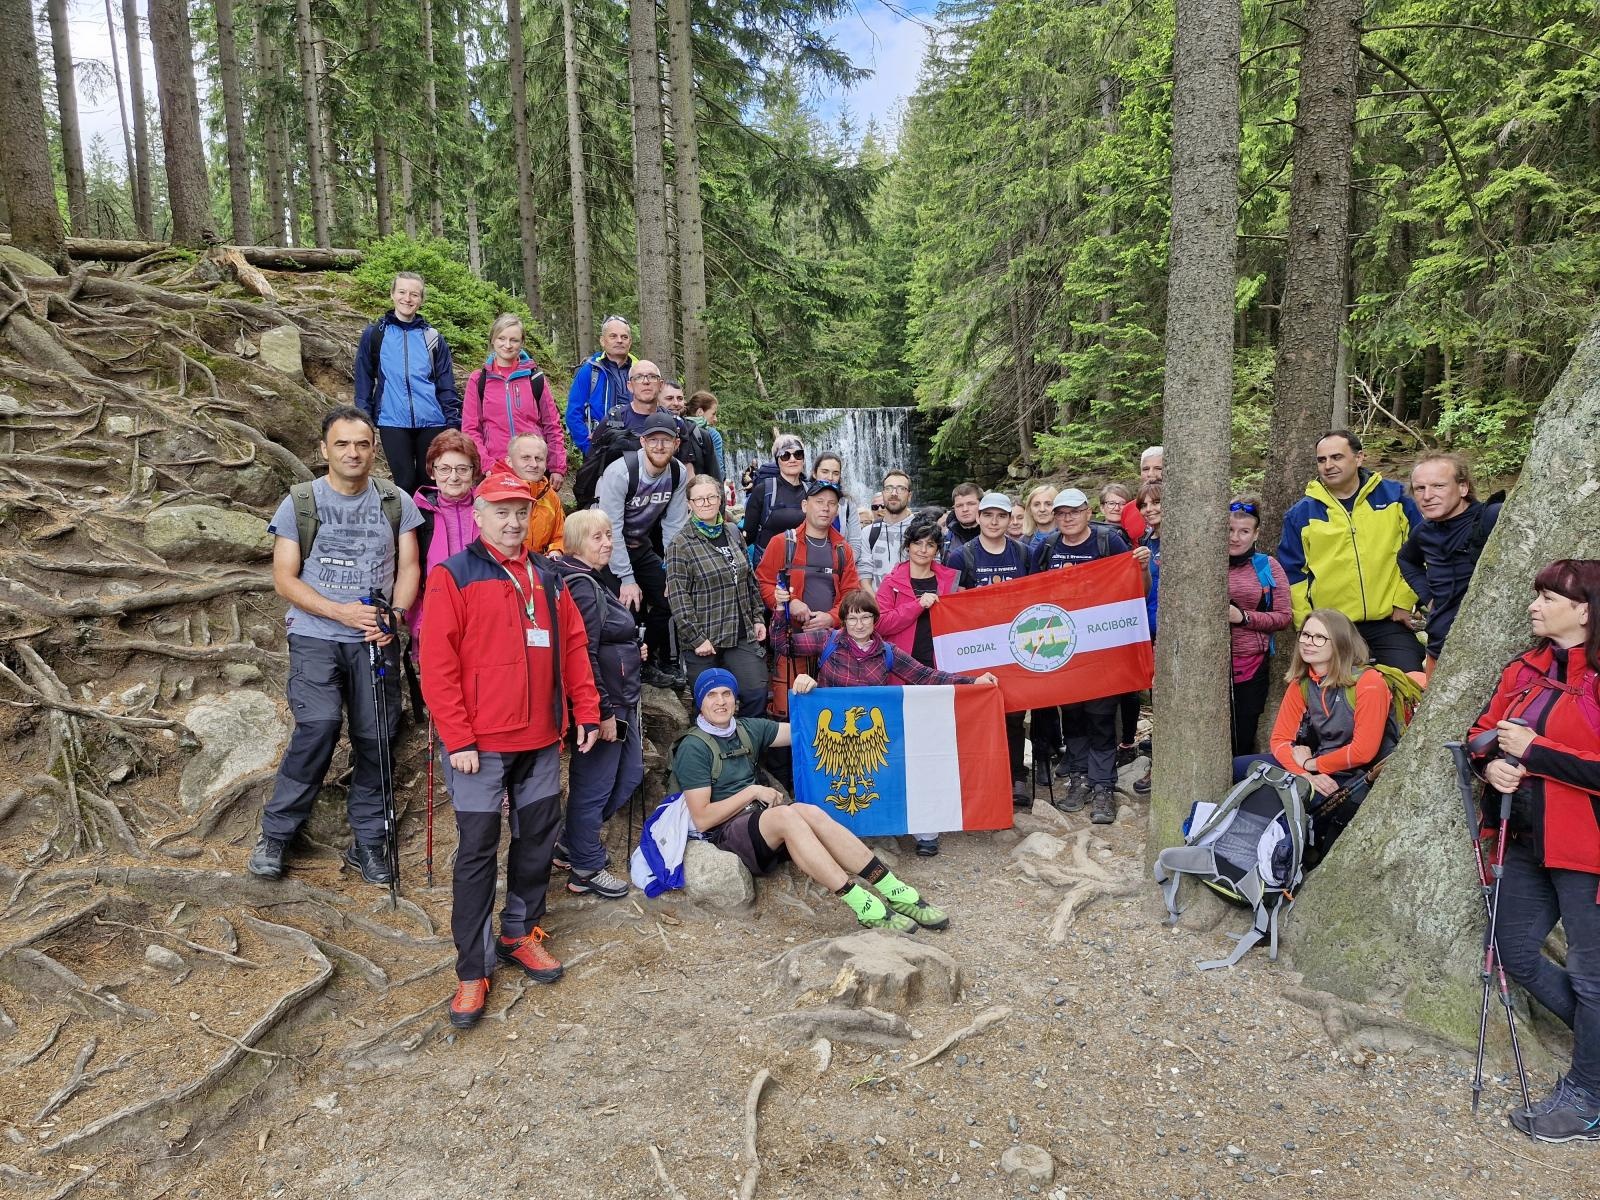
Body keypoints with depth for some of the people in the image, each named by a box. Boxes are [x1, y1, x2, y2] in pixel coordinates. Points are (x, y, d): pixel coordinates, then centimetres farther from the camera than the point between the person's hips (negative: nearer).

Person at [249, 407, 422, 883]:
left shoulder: (395, 502, 6)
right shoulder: (299, 503, 1)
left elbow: (408, 566, 6)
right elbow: (284, 579, -1)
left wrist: (395, 614, -13)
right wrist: (340, 612, -15)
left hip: (376, 640, 2)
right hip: (316, 636, -2)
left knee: (376, 737, 2)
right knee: (319, 726, -18)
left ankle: (368, 842, 17)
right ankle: (275, 833, 1)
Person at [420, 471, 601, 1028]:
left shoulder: (548, 578, 11)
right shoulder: (452, 576, -6)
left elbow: (573, 647, 12)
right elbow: (438, 664, -11)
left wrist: (586, 711, 5)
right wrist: (457, 738, -14)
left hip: (541, 741, 5)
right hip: (480, 745, -5)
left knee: (538, 838, 13)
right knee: (477, 851, 1)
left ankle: (520, 933, 32)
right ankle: (472, 971, 12)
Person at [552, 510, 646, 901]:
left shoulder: (597, 580, 13)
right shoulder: (581, 587, -18)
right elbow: (584, 657, -23)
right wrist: (603, 712, -21)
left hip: (621, 700, 11)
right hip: (601, 704, -11)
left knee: (629, 774, 18)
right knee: (594, 784, 2)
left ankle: (570, 842, 31)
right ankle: (585, 869, 18)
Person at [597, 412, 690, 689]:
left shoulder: (678, 474, -9)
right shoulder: (620, 472, -27)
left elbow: (674, 525, -3)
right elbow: (611, 529, -27)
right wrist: (627, 579, -27)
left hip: (641, 545, 6)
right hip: (610, 547, -6)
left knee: (666, 601, 3)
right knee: (628, 607, -16)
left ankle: (653, 665, 23)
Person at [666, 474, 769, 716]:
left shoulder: (733, 533, 10)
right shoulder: (680, 545, -7)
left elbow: (750, 580, 18)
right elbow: (678, 597, -11)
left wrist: (758, 618, 12)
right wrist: (696, 638, -14)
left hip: (742, 634, 5)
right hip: (704, 641, -4)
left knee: (757, 692, -2)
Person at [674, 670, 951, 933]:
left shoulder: (748, 729, 13)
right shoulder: (693, 748, -5)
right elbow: (702, 819, -11)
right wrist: (753, 792, -11)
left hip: (763, 820, 6)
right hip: (726, 832, -5)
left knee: (810, 812, -27)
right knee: (786, 814, -34)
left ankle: (896, 893, -31)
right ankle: (865, 907, -40)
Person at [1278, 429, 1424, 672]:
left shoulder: (1394, 497, 4)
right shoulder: (1302, 513, 3)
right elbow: (1293, 573, 5)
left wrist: (1404, 601, 1)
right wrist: (1307, 623, 0)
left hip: (1391, 622, 0)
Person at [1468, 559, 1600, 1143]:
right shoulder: (1524, 671, 8)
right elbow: (1481, 733, 12)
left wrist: (1531, 751, -19)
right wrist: (1492, 762, -8)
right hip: (1529, 839, 8)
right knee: (1516, 953, 17)